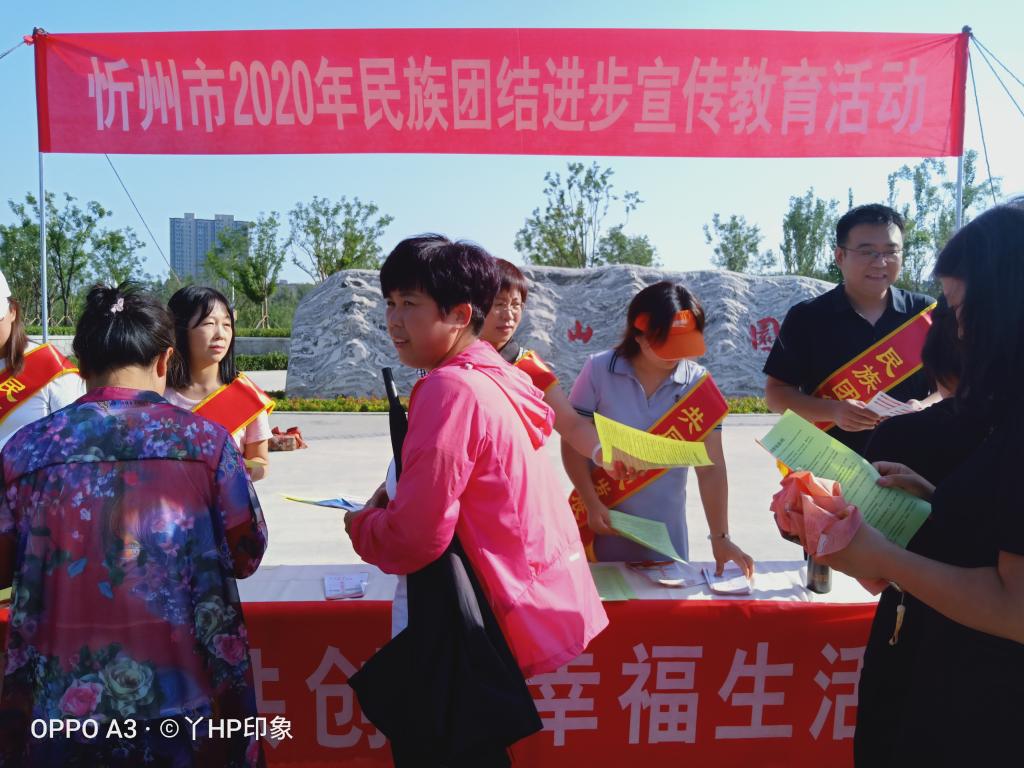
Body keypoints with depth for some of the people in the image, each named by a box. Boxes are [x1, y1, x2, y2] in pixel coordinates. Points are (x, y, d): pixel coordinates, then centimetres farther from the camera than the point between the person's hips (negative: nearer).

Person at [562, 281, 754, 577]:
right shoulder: (599, 371, -11)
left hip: (665, 530, 1)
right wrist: (592, 503, -14)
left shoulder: (699, 385, -7)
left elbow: (711, 469, -6)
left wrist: (720, 537, -10)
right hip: (605, 523, -1)